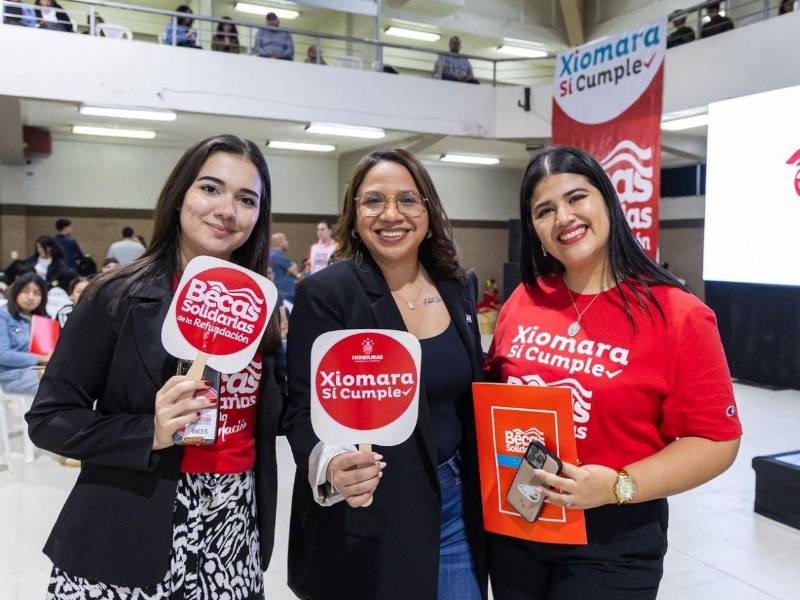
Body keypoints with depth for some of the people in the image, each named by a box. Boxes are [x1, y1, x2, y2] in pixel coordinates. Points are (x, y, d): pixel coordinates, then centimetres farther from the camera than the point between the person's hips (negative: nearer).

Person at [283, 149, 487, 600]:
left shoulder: (455, 287, 2)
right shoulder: (325, 293, -14)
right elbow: (304, 411, -14)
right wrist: (330, 466, -33)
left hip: (454, 505, 5)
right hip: (365, 520, -4)